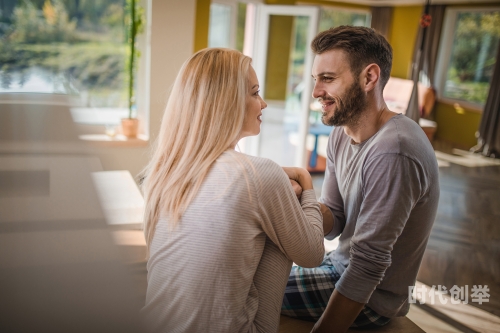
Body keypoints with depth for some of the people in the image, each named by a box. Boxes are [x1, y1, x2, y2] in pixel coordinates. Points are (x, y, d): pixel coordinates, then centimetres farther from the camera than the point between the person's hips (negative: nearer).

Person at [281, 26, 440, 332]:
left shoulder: (392, 152, -30)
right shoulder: (341, 134, -2)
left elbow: (368, 264, -27)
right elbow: (333, 224, 0)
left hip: (371, 295, -8)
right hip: (341, 264, 8)